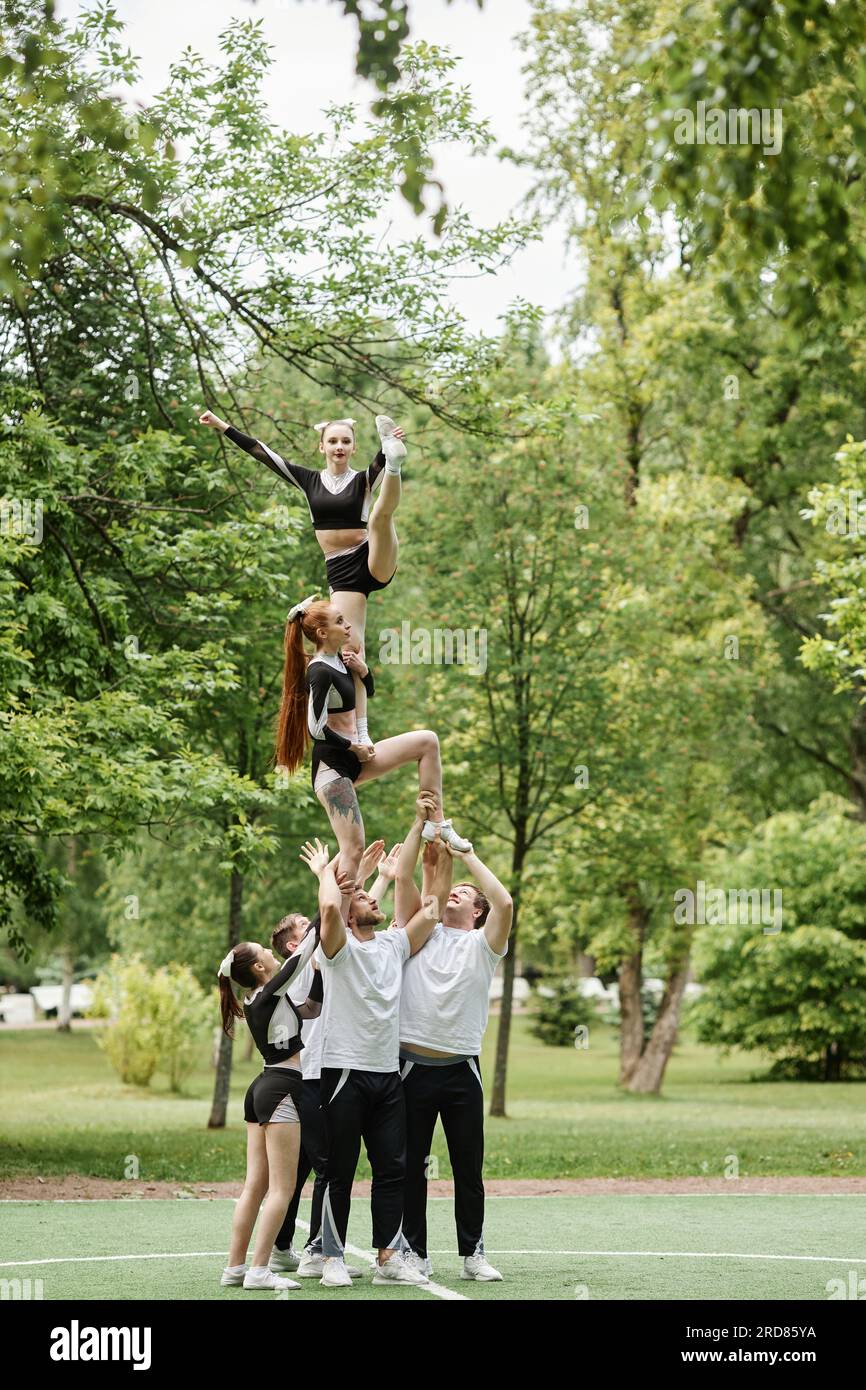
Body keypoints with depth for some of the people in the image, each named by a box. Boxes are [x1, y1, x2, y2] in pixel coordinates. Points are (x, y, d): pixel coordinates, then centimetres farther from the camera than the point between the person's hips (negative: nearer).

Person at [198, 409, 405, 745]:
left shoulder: (364, 479, 1)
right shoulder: (310, 480, 9)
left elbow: (379, 463, -23)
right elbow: (263, 453, 8)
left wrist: (389, 447, -46)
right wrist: (223, 426, 6)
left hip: (375, 562, -2)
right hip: (341, 572, 2)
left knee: (380, 514, -28)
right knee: (351, 647, -8)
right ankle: (362, 733, -10)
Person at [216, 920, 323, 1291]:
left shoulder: (257, 1002, 14)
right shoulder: (270, 994, -11)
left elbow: (312, 1008, 19)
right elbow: (300, 955, -10)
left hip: (261, 1090, 9)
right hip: (281, 1090, -9)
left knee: (255, 1186, 9)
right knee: (282, 1188, -8)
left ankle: (234, 1267, 9)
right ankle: (258, 1271, -12)